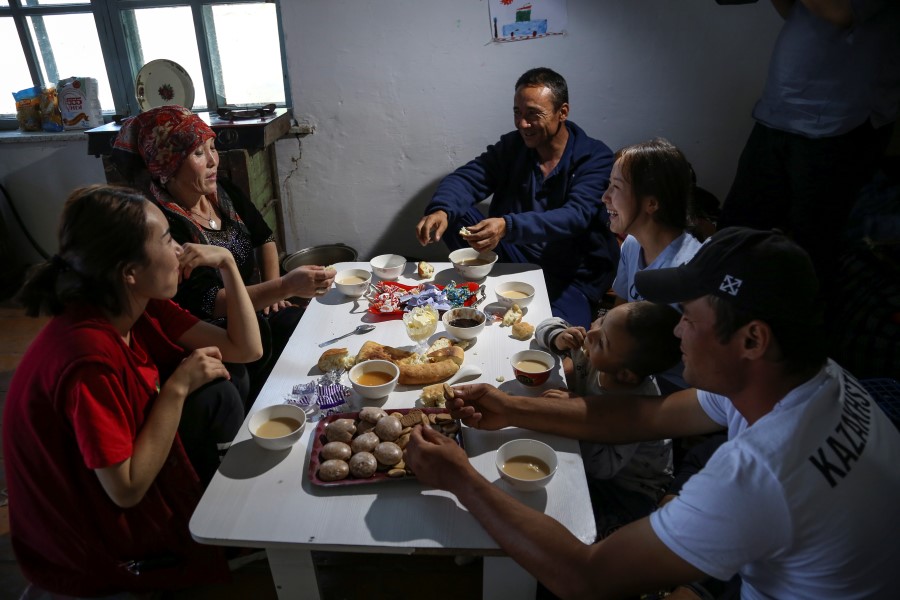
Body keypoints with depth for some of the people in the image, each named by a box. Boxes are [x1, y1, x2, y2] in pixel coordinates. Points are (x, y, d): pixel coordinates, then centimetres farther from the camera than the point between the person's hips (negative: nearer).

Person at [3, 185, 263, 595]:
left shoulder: (143, 308, -10)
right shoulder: (89, 356, -34)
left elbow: (246, 349, -7)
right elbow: (127, 489, -28)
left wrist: (226, 263, -14)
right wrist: (178, 386, -28)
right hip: (95, 545, -7)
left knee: (216, 396, -2)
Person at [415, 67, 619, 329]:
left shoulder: (595, 157, -8)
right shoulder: (511, 146, 4)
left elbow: (575, 216, -23)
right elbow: (464, 179, -7)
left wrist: (508, 226, -39)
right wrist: (440, 210, -31)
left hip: (573, 277, -3)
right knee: (454, 215, -17)